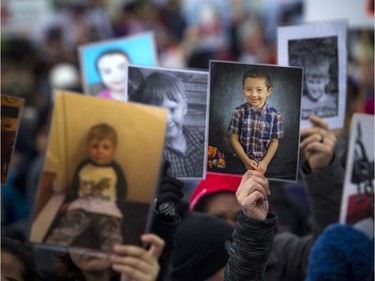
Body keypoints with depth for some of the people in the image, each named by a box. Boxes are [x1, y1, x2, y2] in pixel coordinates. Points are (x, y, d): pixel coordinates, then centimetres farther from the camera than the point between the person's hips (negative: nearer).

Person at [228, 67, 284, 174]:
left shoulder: (275, 115, -10)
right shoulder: (239, 112, -9)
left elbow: (274, 142, -3)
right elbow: (234, 139, -6)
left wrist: (265, 162, -14)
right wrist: (246, 161, -14)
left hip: (264, 163, 0)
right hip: (241, 161, 0)